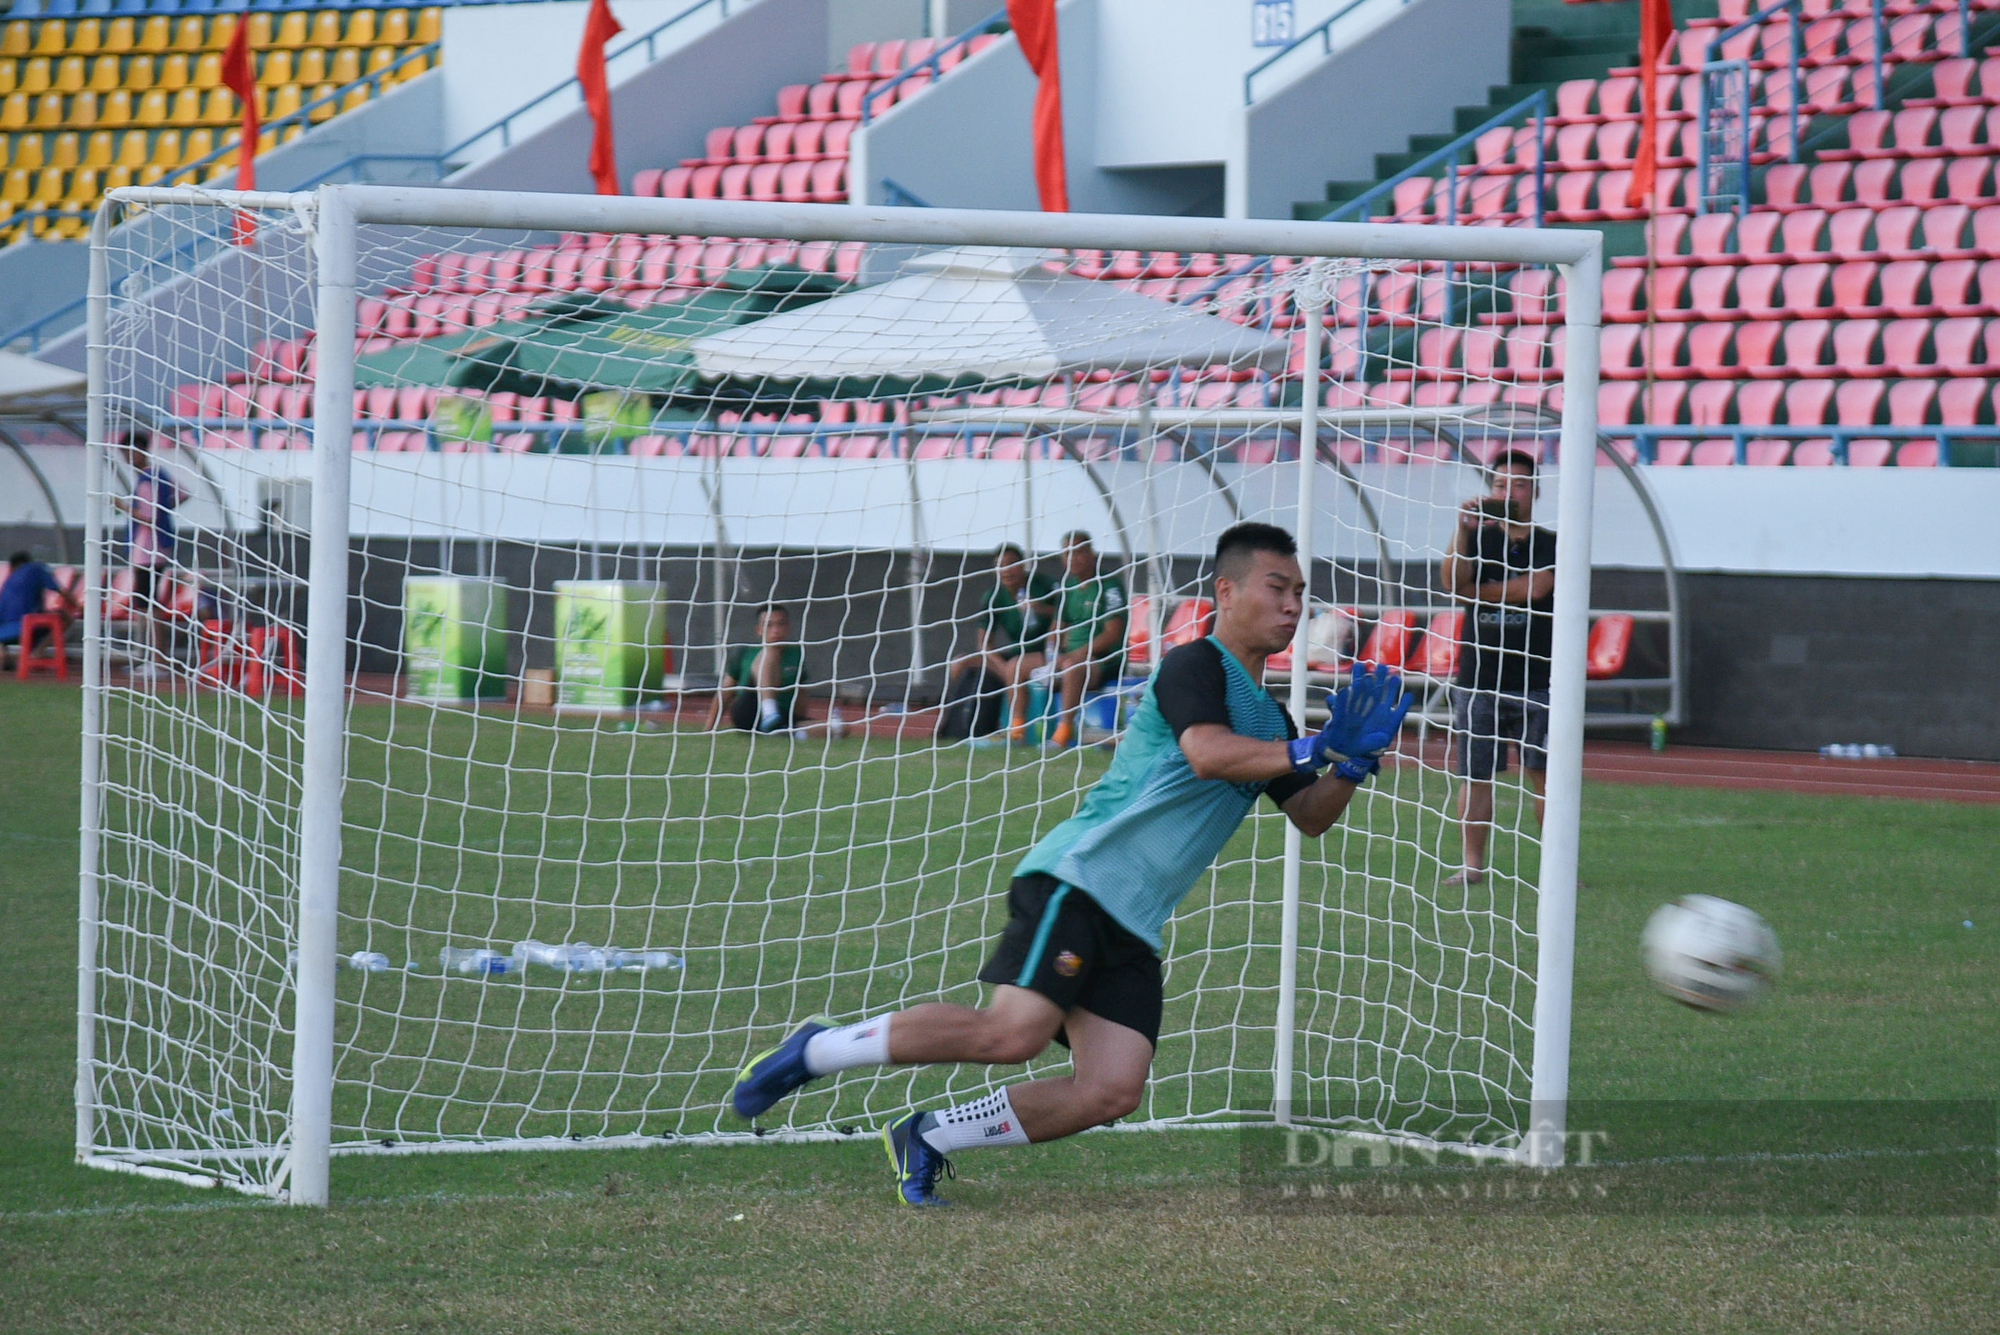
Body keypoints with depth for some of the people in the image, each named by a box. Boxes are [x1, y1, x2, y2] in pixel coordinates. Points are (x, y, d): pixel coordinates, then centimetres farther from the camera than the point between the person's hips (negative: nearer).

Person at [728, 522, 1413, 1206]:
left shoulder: (1268, 717, 23)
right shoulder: (1195, 665, -5)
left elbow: (1310, 816, 27)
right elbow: (1207, 753, -23)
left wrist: (1354, 761, 8)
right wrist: (1311, 750, -17)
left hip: (1134, 925, 9)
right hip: (1082, 875, -9)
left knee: (1111, 1093, -8)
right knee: (1014, 1032, -26)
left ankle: (926, 1139, 5)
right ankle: (817, 1049, -10)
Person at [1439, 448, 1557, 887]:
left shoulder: (1550, 546, 6)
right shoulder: (1479, 541, 10)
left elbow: (1535, 588, -12)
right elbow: (1453, 582, -9)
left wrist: (1476, 593, -4)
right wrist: (1464, 532, -24)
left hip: (1536, 682, -2)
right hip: (1478, 681, 2)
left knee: (1545, 773, -4)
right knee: (1474, 775, 0)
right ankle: (1471, 864, 5)